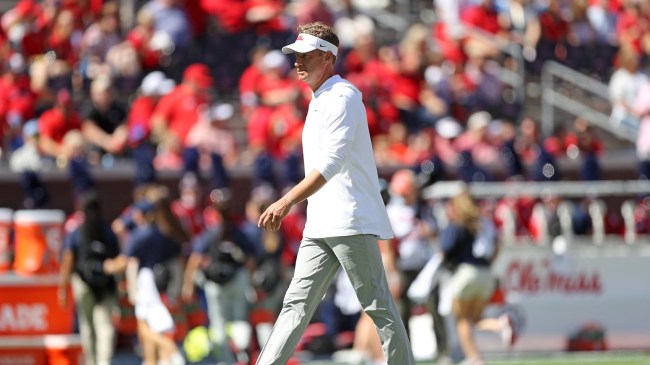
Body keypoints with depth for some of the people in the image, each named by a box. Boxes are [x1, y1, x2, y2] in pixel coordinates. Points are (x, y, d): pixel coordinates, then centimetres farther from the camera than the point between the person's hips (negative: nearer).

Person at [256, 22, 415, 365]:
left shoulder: (342, 97, -11)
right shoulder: (319, 101, 20)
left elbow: (331, 163, -22)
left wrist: (288, 201, -28)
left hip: (351, 221, -9)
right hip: (321, 226, 9)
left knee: (378, 306, -5)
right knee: (297, 304, 2)